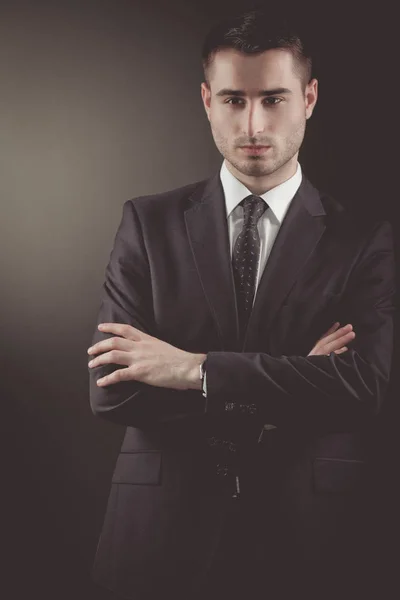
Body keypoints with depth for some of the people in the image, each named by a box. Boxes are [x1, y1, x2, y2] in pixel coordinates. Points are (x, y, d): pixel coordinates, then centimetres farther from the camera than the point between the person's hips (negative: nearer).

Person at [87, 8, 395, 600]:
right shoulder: (148, 223, 0)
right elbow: (111, 390, -8)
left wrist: (196, 369, -18)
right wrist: (293, 382, -14)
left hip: (307, 545, 0)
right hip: (163, 537, 1)